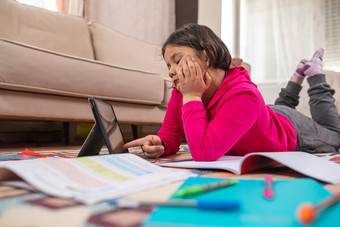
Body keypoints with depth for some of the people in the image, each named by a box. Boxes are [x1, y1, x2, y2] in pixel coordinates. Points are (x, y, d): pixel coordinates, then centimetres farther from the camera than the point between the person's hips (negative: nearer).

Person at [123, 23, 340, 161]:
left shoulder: (244, 96, -49)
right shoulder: (181, 93, -28)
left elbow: (204, 153, -56)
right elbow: (170, 137, -20)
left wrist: (192, 97, -52)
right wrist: (158, 144, -43)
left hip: (293, 132, -5)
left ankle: (315, 72, 33)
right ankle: (298, 76, 47)